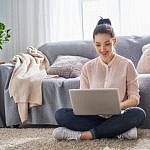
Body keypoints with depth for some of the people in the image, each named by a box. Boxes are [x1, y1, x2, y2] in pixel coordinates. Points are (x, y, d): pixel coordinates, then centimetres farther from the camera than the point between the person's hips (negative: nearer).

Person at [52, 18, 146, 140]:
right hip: (94, 116, 2)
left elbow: (134, 98, 0)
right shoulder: (88, 68, 9)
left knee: (139, 113, -34)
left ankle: (85, 135, -27)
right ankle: (119, 131, -25)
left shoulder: (126, 65, 3)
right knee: (60, 114, -22)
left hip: (118, 116, -1)